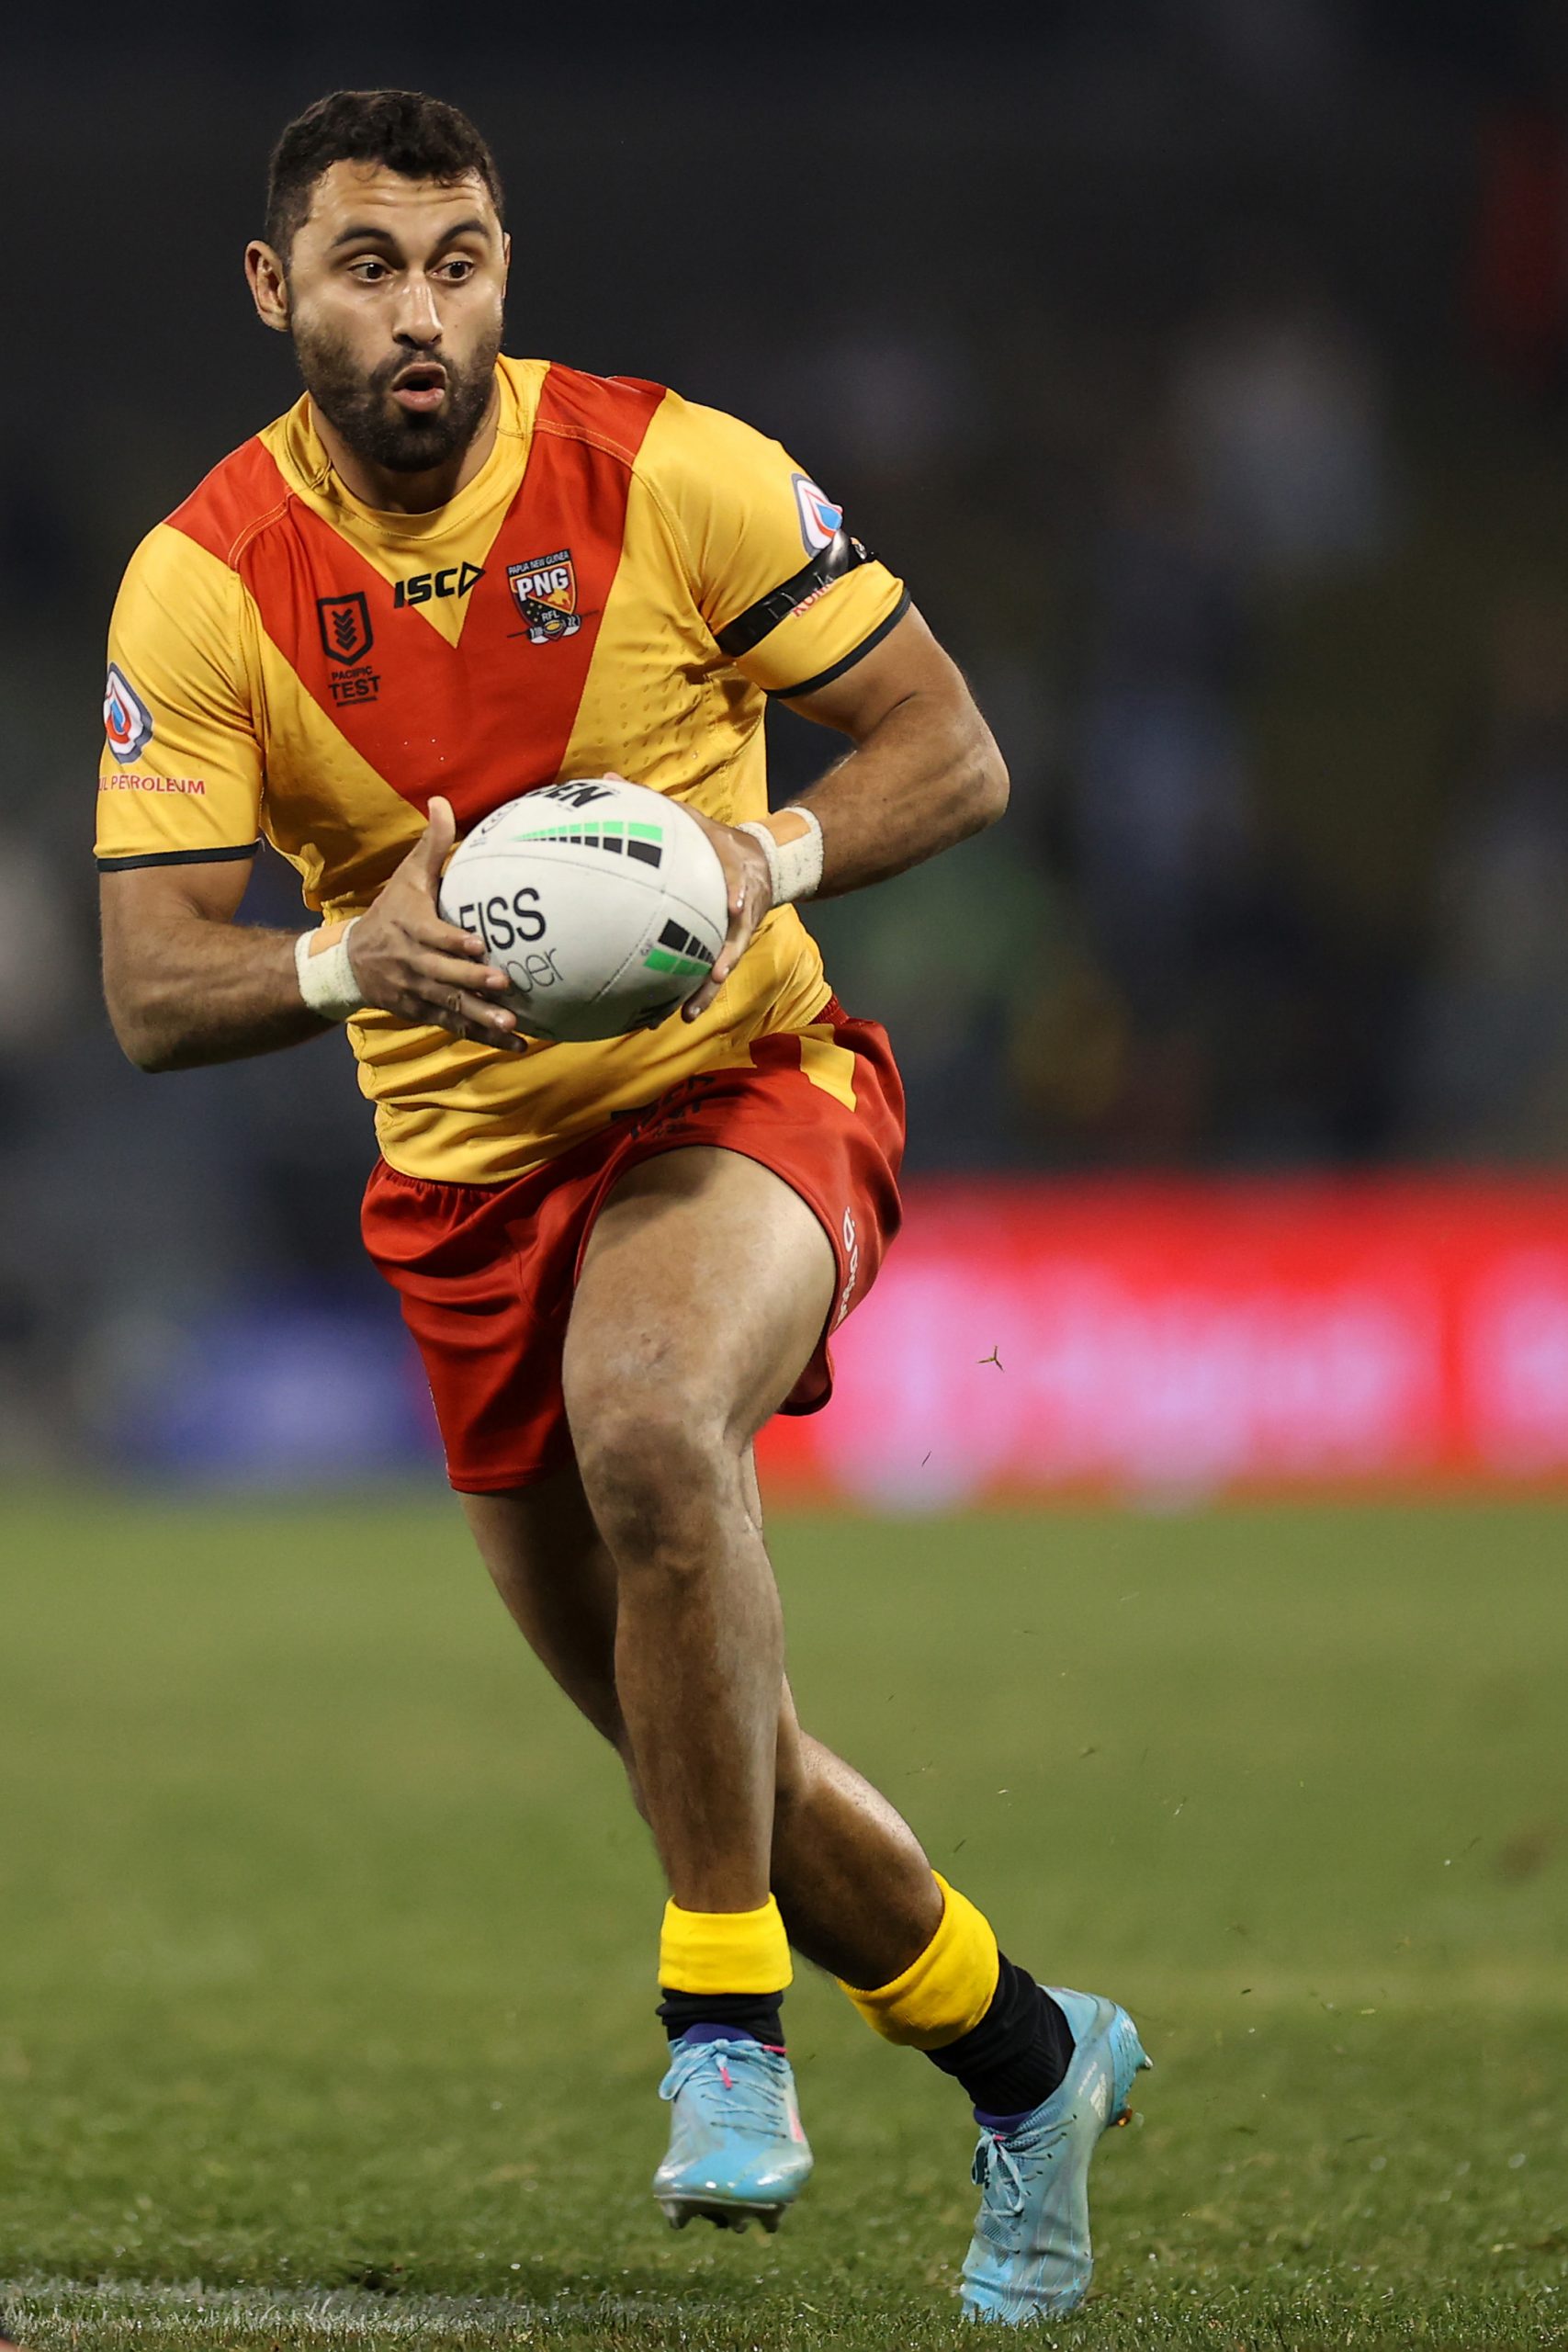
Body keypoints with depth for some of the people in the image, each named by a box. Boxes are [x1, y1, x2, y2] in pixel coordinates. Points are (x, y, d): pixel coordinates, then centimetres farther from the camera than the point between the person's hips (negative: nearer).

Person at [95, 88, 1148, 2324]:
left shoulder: (669, 472, -12)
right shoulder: (200, 584, -9)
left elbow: (951, 752, -7)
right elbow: (152, 994, -12)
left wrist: (764, 854, -27)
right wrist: (355, 956, -33)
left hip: (741, 1079, -3)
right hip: (467, 1167, 3)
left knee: (651, 1432, -37)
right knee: (694, 1740, 9)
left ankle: (727, 2030, -26)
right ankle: (1027, 2058, 34)